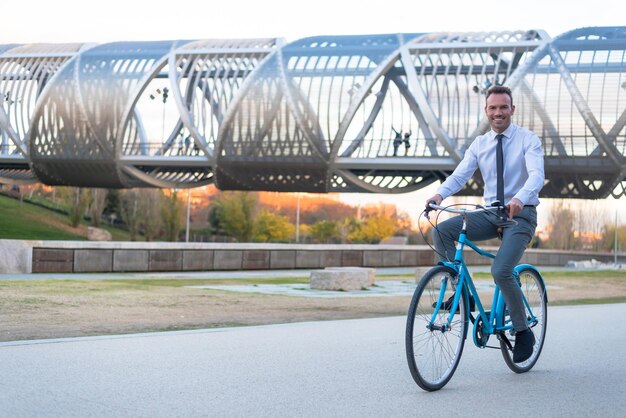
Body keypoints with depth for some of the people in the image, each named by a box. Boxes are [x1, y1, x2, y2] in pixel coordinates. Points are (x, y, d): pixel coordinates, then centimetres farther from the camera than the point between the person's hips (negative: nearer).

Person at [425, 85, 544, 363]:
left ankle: (523, 331, -4)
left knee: (501, 271, -24)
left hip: (520, 215, -5)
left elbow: (536, 176, -21)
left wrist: (519, 199, -43)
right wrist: (440, 194, -25)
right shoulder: (480, 144, 8)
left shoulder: (528, 140, -6)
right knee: (441, 231, -19)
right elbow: (460, 175, -3)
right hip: (490, 214, 5)